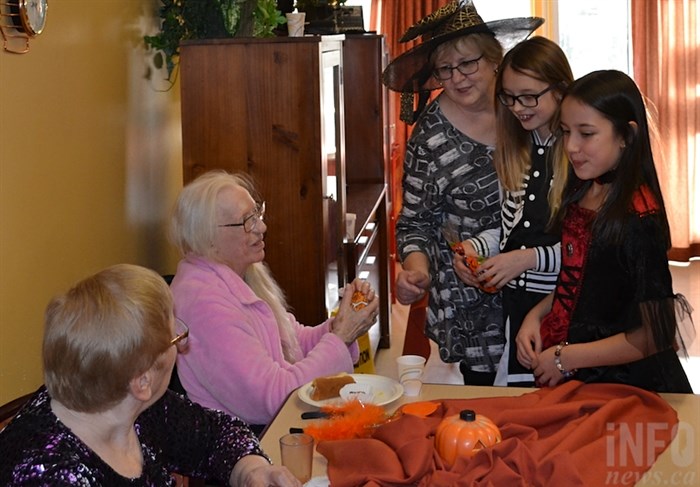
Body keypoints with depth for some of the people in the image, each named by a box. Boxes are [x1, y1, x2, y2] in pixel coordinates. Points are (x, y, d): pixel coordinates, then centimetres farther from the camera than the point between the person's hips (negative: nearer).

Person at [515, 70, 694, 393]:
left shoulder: (638, 218, -23)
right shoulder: (582, 192, 1)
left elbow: (655, 335, -21)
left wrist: (565, 358, -15)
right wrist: (536, 315, -2)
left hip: (624, 383, -7)